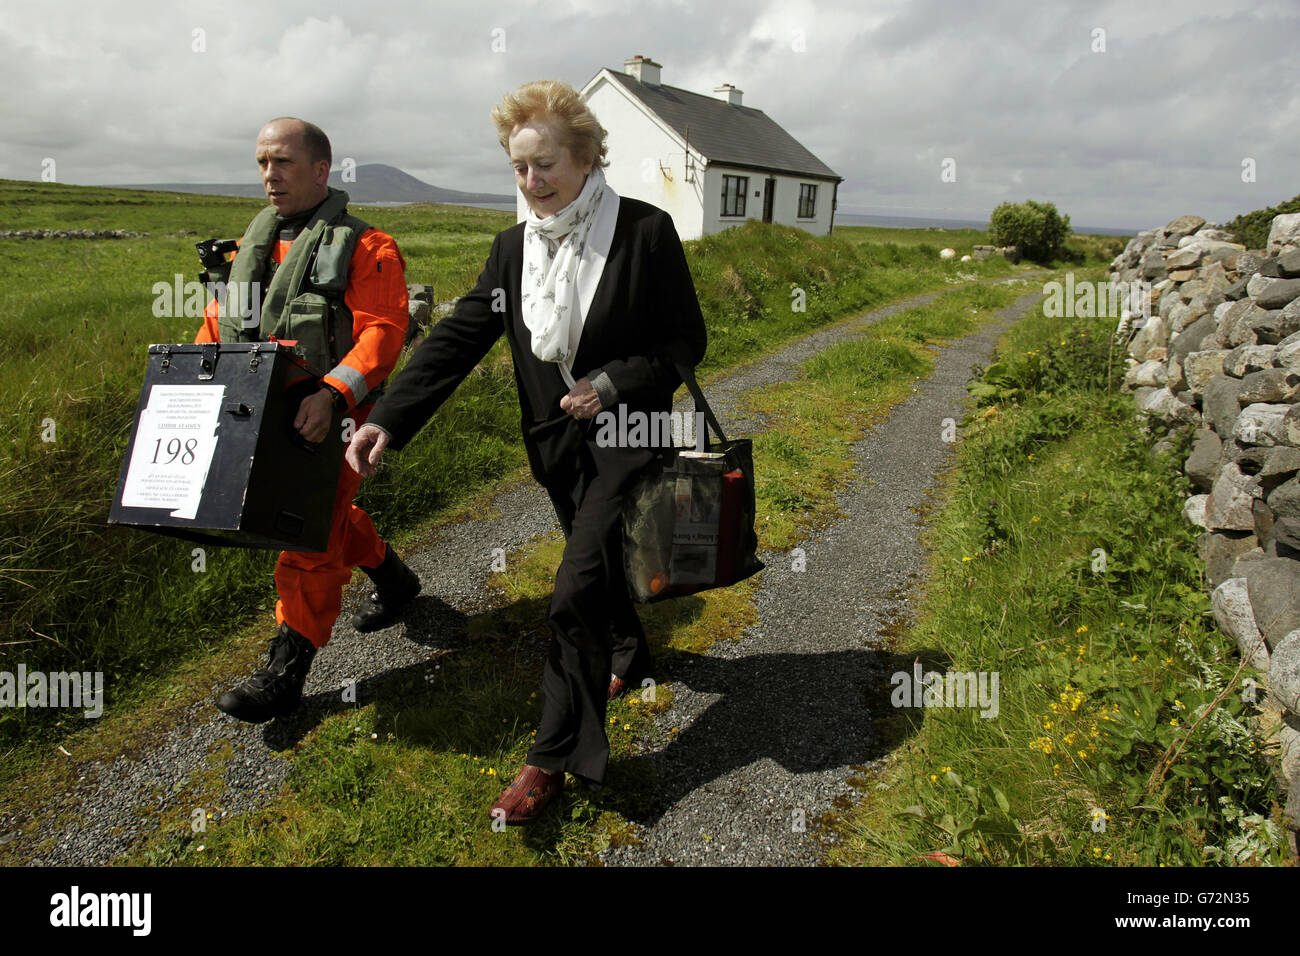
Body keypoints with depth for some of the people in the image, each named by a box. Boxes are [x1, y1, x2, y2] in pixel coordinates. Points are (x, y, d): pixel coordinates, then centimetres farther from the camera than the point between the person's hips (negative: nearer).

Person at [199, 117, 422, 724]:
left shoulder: (364, 248, -9)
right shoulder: (254, 242, 14)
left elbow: (381, 332, -20)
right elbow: (220, 322, 17)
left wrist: (332, 394, -34)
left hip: (328, 418, -7)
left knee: (310, 541, -4)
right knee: (330, 515, 20)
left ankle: (285, 672, 4)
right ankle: (392, 578, 45)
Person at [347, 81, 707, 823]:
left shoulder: (646, 232, -12)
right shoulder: (514, 247, 2)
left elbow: (687, 341, -7)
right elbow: (457, 340, -3)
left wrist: (614, 384, -21)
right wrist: (387, 421, -12)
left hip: (626, 437, -5)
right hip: (557, 442, 5)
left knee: (576, 592, -10)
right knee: (601, 566, 21)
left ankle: (556, 756, 5)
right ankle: (630, 656, 51)